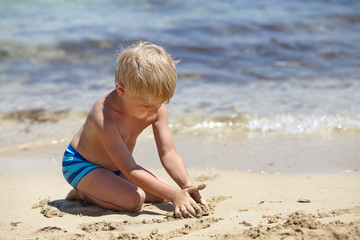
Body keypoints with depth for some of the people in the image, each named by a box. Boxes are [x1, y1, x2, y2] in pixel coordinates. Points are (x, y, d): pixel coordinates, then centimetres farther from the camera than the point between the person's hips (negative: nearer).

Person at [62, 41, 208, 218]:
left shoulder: (156, 107, -18)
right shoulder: (105, 117, -38)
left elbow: (168, 152, -14)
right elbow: (130, 170, -37)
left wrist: (188, 186, -31)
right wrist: (174, 195, -40)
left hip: (115, 167, 8)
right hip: (80, 164, -8)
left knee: (161, 195, 1)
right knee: (134, 200, -27)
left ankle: (98, 189, 11)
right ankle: (83, 193, -3)